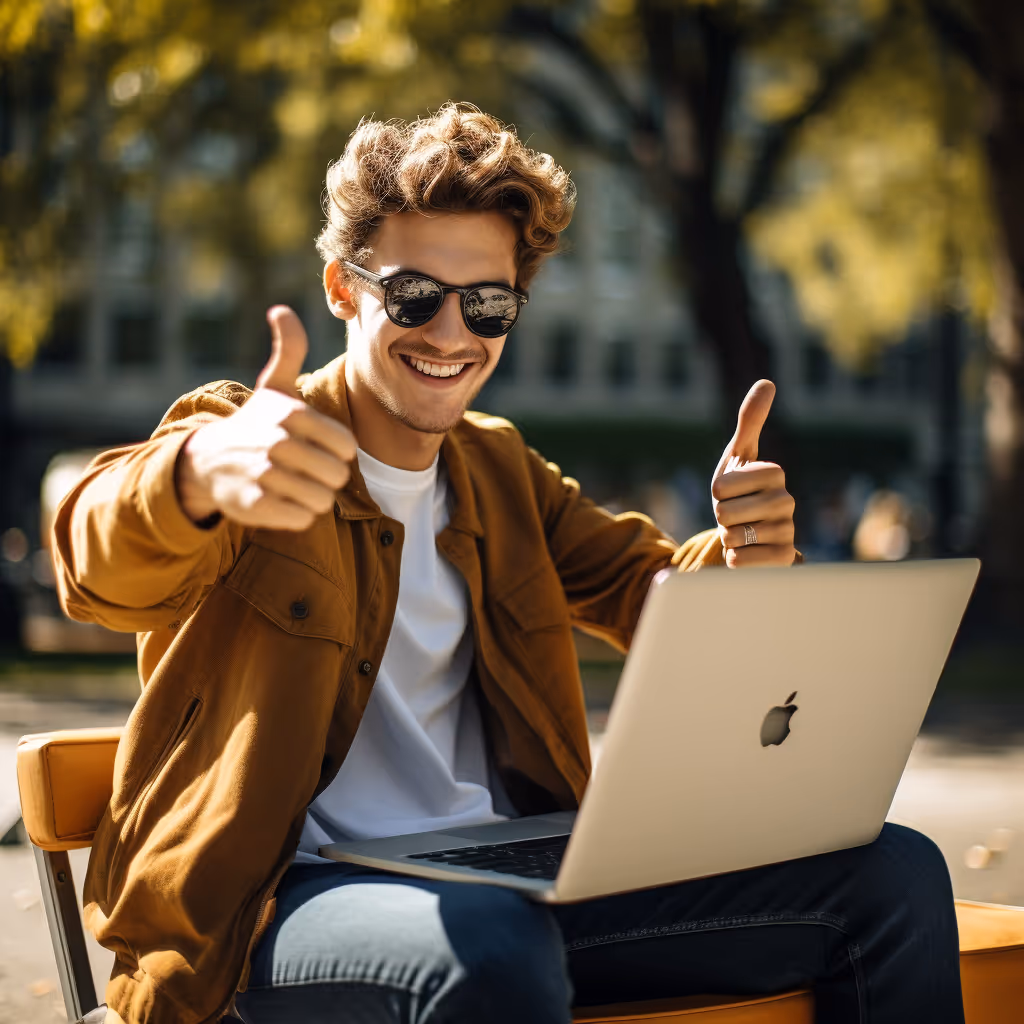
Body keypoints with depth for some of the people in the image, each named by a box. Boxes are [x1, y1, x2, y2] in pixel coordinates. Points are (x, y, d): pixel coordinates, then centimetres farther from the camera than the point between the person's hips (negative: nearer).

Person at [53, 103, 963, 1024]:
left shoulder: (501, 471, 19)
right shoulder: (237, 432, -3)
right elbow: (103, 569, -24)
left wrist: (736, 556, -13)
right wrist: (201, 473, -49)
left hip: (517, 885, 6)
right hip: (284, 901, -6)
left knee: (892, 872, -5)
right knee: (493, 949, -42)